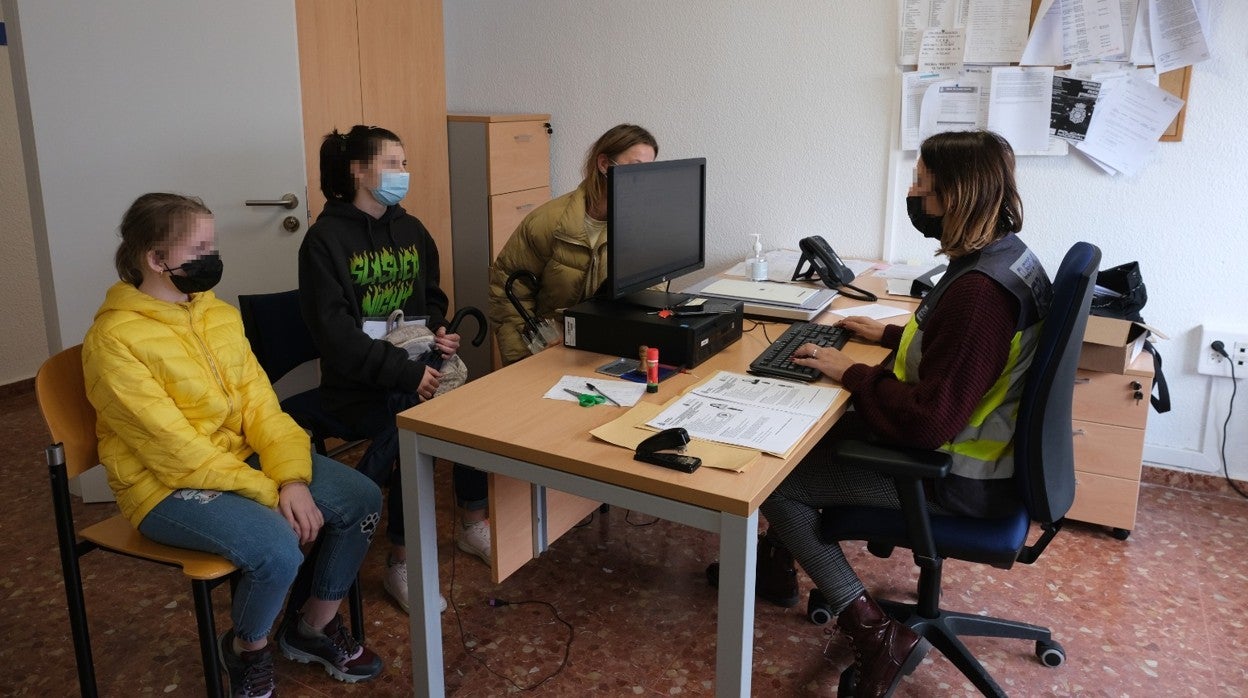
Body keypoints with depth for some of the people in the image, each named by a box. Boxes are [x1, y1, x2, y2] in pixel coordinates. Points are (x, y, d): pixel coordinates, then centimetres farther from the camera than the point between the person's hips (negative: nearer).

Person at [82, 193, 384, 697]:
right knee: (277, 545, -31)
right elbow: (176, 450, -22)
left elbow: (260, 404, -1)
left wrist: (292, 479, -16)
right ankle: (248, 647, 4)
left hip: (243, 457, 7)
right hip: (167, 485, -7)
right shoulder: (114, 340, -18)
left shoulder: (219, 313, 4)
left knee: (362, 500, -8)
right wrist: (269, 494, -22)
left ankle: (314, 629, 13)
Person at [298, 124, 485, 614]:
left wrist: (439, 331, -2)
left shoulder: (411, 230, 11)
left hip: (415, 365, 6)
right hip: (358, 384, -5)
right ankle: (401, 561, -13)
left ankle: (472, 523, 0)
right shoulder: (326, 239, -9)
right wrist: (406, 373, -25)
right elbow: (336, 333, -17)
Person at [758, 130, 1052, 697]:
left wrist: (850, 373, -19)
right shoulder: (1004, 255, 2)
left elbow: (927, 421, -31)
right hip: (968, 441, 10)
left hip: (957, 478, -10)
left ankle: (875, 633, -1)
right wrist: (891, 335, 15)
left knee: (774, 483, -5)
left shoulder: (978, 290, -30)